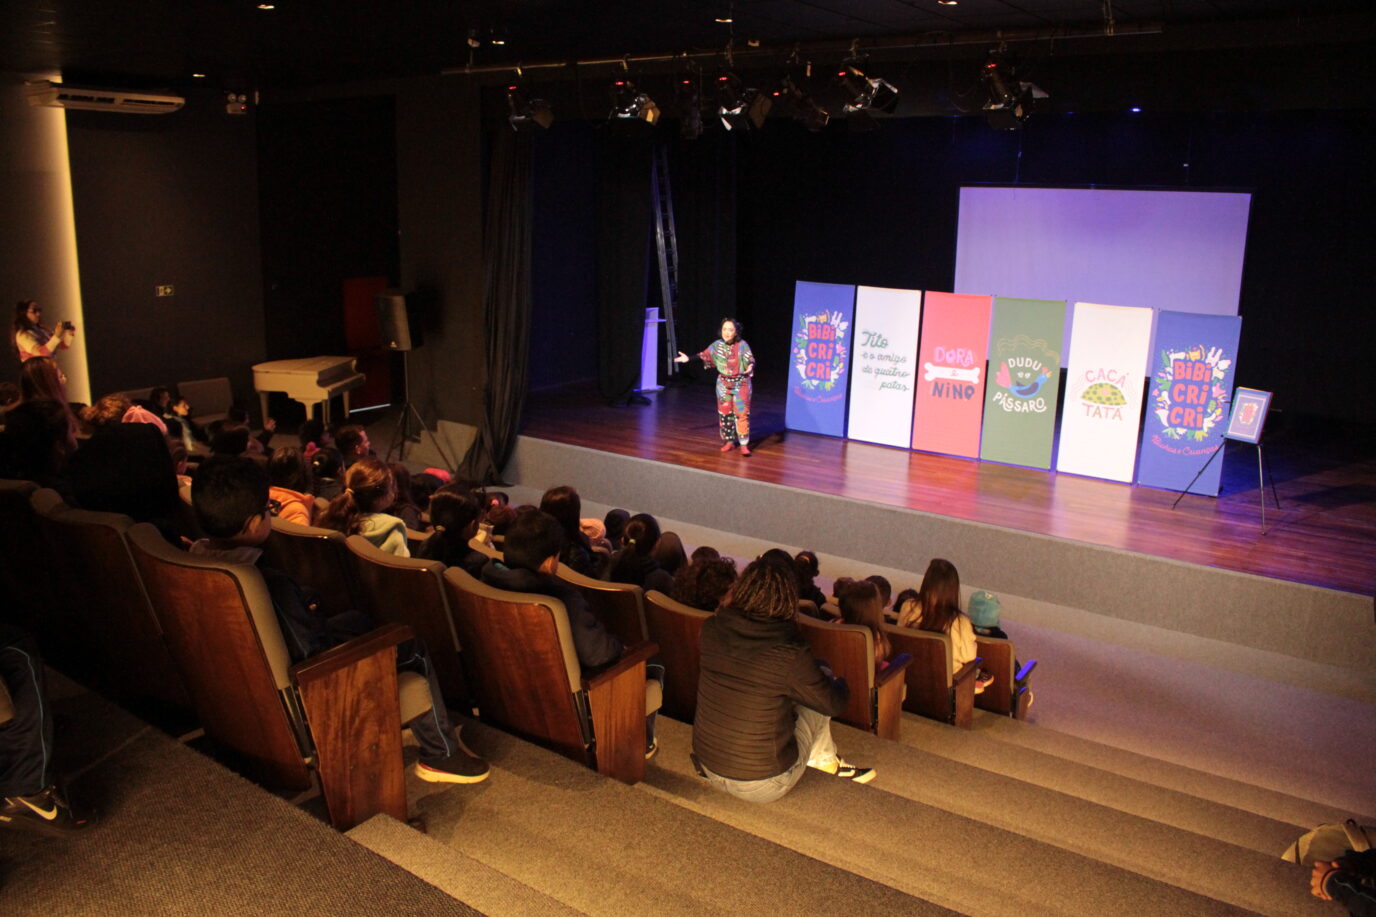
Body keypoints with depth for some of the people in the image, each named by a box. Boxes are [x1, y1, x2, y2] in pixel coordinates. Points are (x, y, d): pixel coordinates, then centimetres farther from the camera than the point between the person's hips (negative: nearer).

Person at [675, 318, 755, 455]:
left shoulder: (742, 345, -14)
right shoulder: (717, 345, -3)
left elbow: (750, 360, -22)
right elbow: (705, 356, 4)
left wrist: (750, 367, -44)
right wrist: (688, 358, -3)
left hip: (741, 383, -4)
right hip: (723, 383, 4)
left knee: (742, 413, -6)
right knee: (724, 413, 8)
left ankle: (744, 444, -2)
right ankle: (729, 441, 21)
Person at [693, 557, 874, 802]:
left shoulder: (711, 630, -12)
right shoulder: (791, 654, -25)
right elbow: (834, 704, -6)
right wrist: (840, 683, 16)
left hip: (709, 768, 5)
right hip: (762, 787, -5)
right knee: (818, 699, 12)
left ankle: (826, 759, 39)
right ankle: (825, 759, 37)